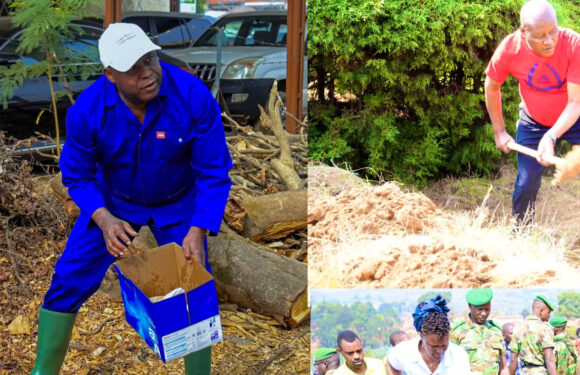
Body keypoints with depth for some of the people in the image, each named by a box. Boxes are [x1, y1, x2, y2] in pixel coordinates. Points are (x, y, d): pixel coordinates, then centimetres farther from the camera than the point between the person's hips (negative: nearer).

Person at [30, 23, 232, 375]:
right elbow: (77, 176, -13)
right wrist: (104, 220, -31)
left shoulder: (193, 96, -32)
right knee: (68, 281, -1)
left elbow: (214, 172, -23)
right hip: (113, 203, 1)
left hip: (180, 205, -1)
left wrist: (197, 232, -33)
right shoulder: (87, 110, -28)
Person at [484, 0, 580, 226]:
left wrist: (551, 137, -44)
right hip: (533, 123, 1)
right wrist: (499, 132, -1)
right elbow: (491, 87, -5)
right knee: (526, 183, 0)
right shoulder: (509, 49, -25)